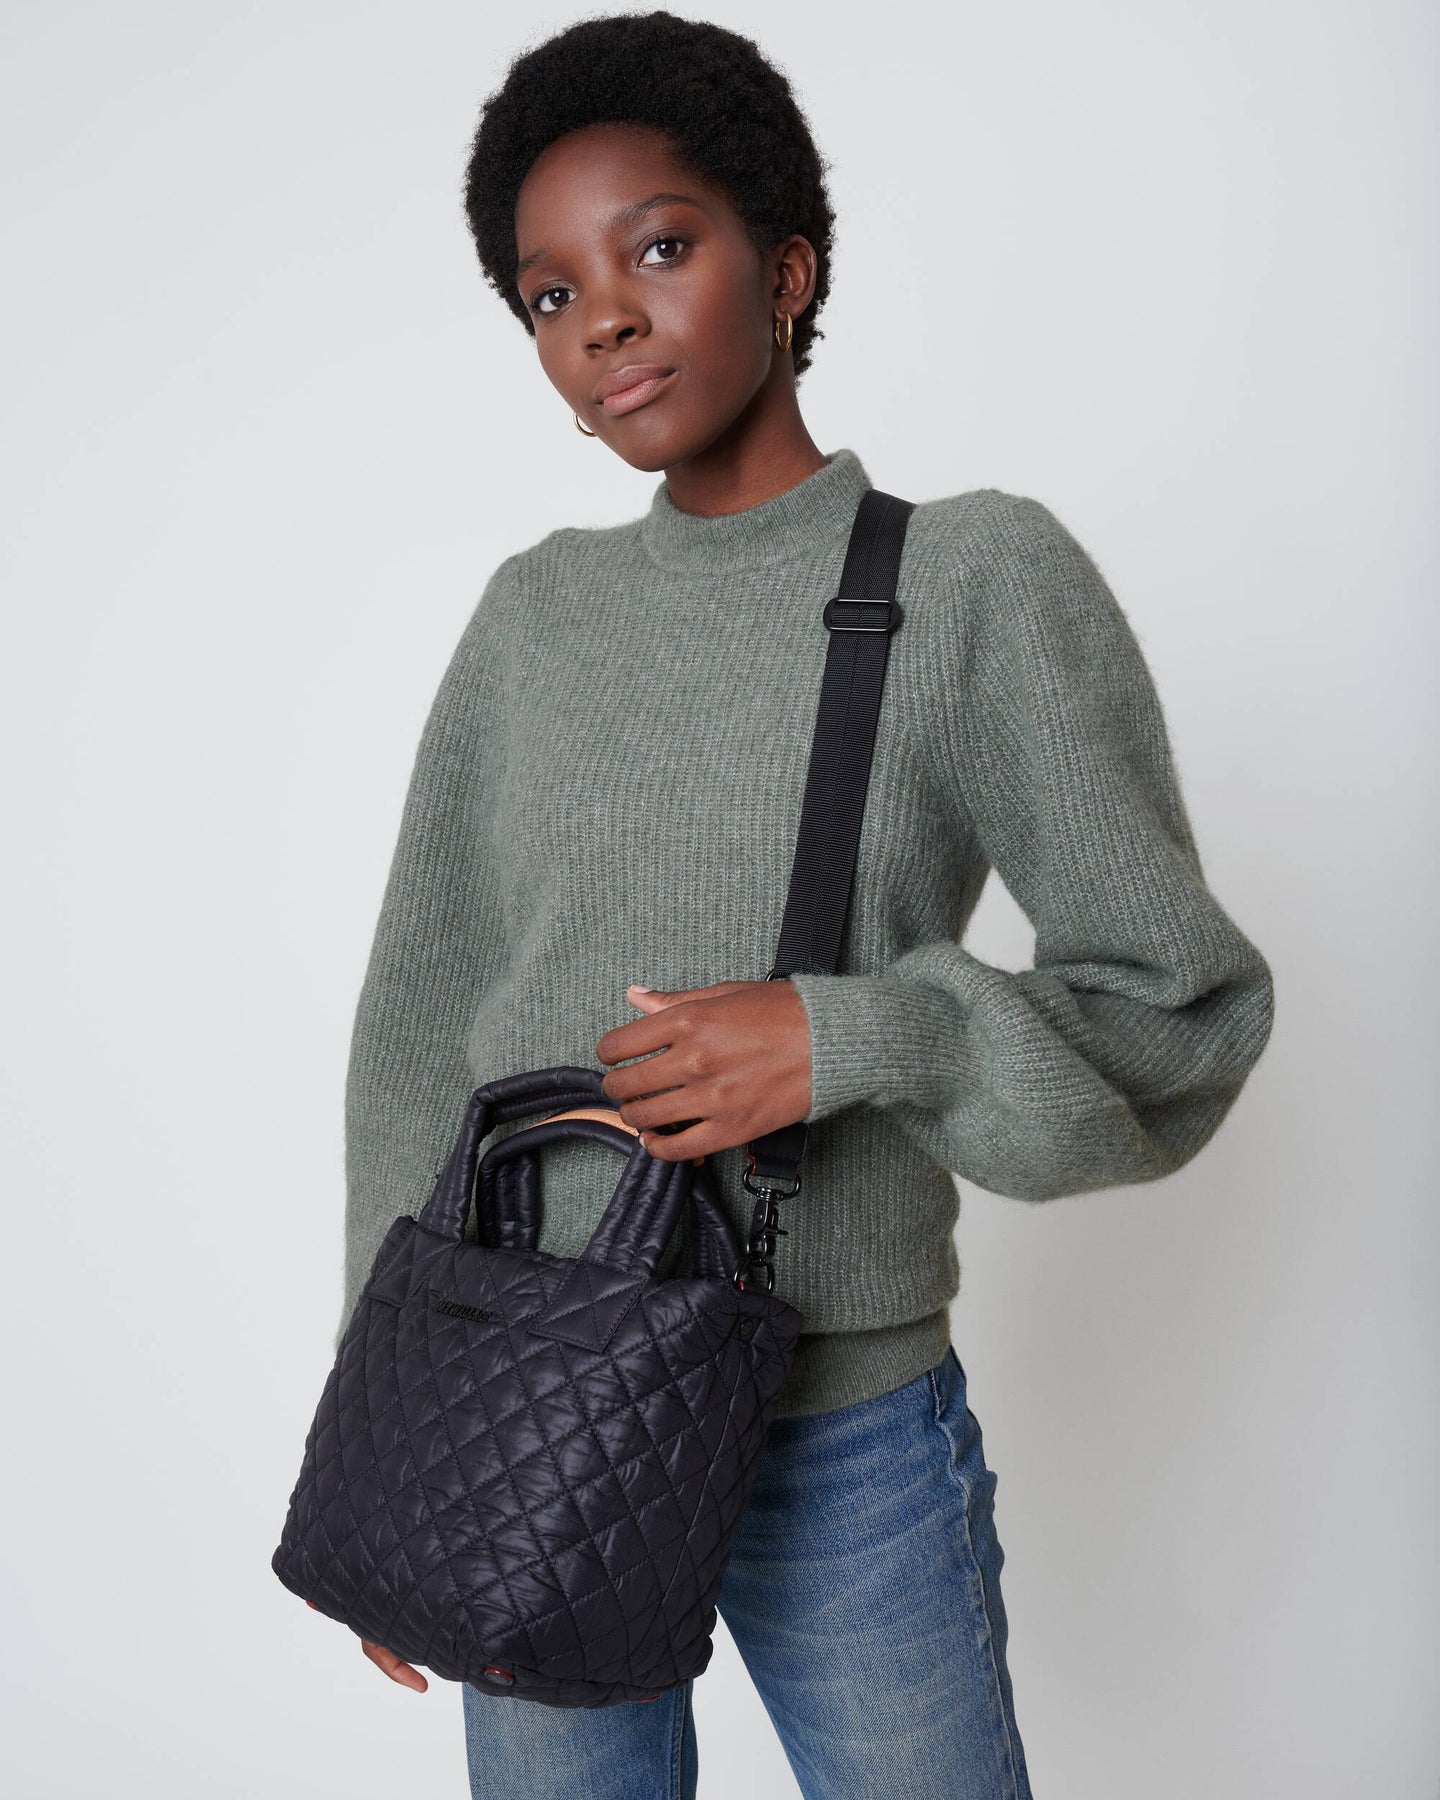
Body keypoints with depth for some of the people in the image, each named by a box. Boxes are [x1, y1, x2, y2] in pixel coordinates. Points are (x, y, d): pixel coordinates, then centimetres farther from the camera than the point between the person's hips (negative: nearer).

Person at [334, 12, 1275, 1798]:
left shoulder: (982, 576, -7)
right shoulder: (534, 615, 3)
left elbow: (1178, 1011, -7)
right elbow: (423, 1021, 4)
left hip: (847, 1426, -2)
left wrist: (849, 1036, -23)